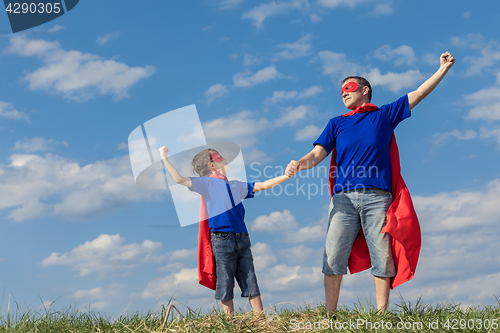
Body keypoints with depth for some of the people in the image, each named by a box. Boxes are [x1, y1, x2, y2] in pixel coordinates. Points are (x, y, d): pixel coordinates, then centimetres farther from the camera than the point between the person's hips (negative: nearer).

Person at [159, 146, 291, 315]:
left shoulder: (235, 186, 22)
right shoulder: (207, 183, 6)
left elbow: (263, 185, 27)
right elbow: (180, 180, -5)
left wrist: (287, 175, 23)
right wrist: (165, 158, -7)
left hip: (242, 239, 5)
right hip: (222, 239, -5)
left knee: (250, 281, 4)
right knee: (225, 284, -1)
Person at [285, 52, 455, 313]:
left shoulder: (384, 115, 17)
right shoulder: (336, 123, 20)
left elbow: (418, 94, 16)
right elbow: (317, 155, 8)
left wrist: (443, 69, 11)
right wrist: (298, 164, -12)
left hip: (376, 196, -1)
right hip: (343, 197, 1)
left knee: (383, 257, -4)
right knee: (333, 257, -6)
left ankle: (381, 315, 1)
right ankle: (329, 316, -2)